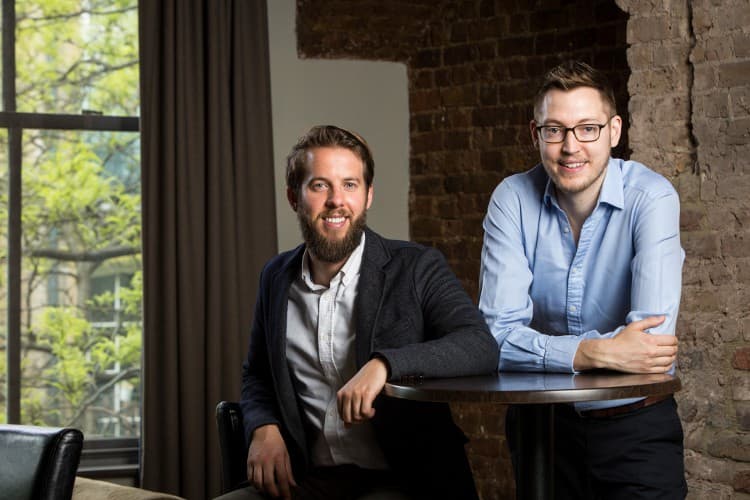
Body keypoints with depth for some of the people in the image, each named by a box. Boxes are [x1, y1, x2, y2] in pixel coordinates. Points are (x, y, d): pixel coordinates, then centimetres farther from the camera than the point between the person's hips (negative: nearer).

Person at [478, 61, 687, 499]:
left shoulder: (651, 197, -13)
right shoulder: (512, 200, -7)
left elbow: (653, 337, -24)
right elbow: (498, 335, -15)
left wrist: (546, 348, -19)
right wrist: (597, 353, -27)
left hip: (637, 424, -2)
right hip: (540, 418, 2)